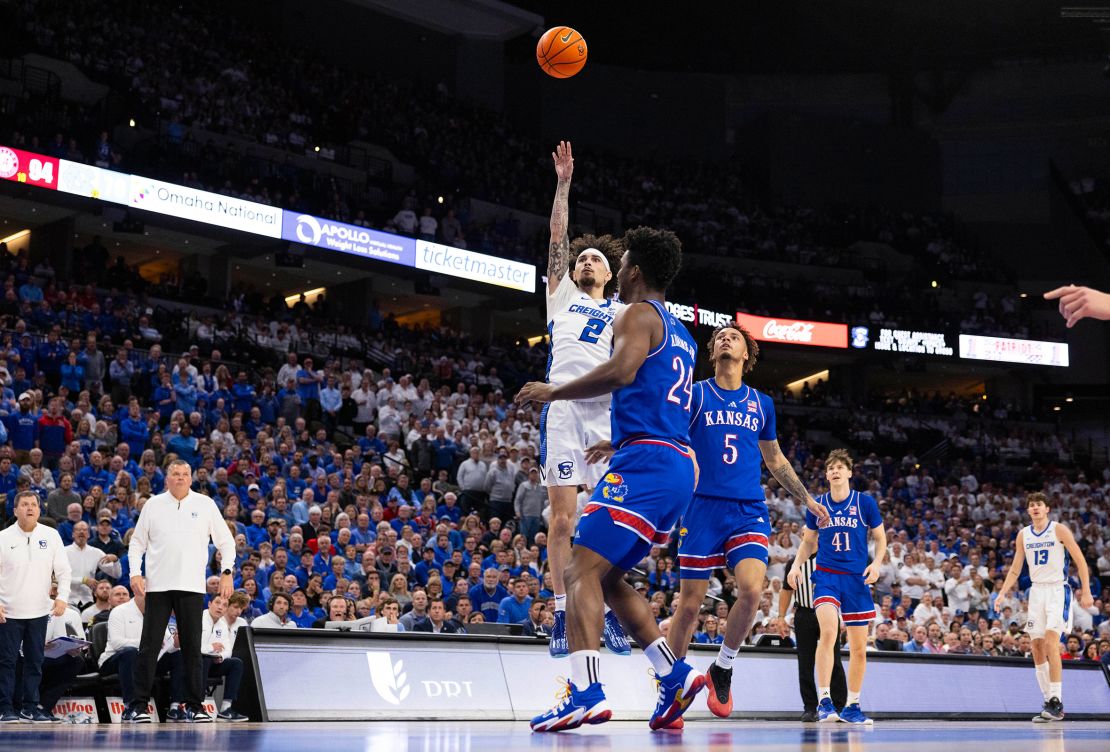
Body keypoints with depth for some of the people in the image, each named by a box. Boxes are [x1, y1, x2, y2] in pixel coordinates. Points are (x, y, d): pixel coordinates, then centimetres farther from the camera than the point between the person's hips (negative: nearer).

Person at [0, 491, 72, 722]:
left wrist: (62, 597, -7)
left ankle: (30, 707, 14)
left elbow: (63, 570, 6)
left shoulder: (51, 536, 4)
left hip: (39, 610, 2)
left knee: (35, 662, 7)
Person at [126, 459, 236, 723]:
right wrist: (135, 573, -1)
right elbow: (137, 541, 12)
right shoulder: (153, 505, 8)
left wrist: (227, 572, 1)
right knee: (150, 645, -2)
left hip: (192, 586, 0)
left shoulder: (205, 504, 7)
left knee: (192, 647, 3)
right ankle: (139, 705, 2)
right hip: (158, 585, 0)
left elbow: (225, 541, 11)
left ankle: (194, 705, 9)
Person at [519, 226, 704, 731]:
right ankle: (674, 674, 10)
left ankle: (585, 693, -29)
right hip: (680, 467, 9)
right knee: (608, 576, 18)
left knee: (581, 570, -14)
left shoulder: (639, 314, -2)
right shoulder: (680, 335, 26)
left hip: (646, 462, -9)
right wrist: (619, 444, 42)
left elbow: (622, 370, -22)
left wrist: (553, 392, -11)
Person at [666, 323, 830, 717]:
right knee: (689, 604, -2)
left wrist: (806, 498, 27)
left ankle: (722, 668, 3)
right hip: (702, 507, -2)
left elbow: (774, 459, 27)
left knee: (752, 588, -20)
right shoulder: (694, 395, 5)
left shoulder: (762, 404, 15)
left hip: (749, 511, 2)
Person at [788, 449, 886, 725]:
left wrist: (877, 562, -10)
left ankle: (852, 707, 20)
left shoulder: (865, 502, 0)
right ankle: (824, 700, -21)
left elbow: (880, 538, 8)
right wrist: (796, 564, 1)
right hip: (826, 575, -1)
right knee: (828, 632, -25)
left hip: (857, 578, 1)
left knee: (859, 648, 5)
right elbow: (808, 540, 17)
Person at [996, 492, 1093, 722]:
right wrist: (1002, 593, 3)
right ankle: (1048, 701, 10)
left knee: (1051, 643, -18)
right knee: (1037, 647, 3)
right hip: (1036, 591, 6)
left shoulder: (1059, 530, -5)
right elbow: (1015, 569, 14)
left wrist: (1086, 592, -12)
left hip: (1057, 590, -6)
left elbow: (1080, 561, -5)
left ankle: (1057, 702, -18)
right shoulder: (1023, 535, 10)